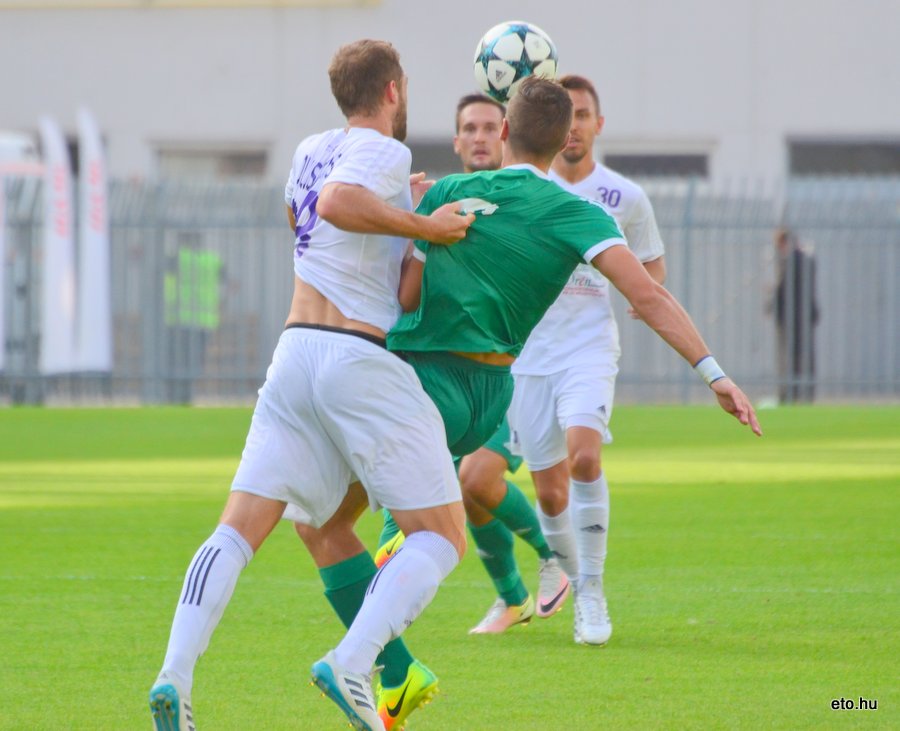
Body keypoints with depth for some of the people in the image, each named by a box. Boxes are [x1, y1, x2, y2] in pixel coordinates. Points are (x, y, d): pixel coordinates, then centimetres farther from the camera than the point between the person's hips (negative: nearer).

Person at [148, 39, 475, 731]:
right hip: (361, 360, -7)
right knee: (442, 536, 0)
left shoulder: (312, 150, 18)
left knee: (241, 526, 1)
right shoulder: (384, 152, -5)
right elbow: (336, 204, -26)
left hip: (296, 349, 7)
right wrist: (425, 225, -18)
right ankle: (352, 665, -21)